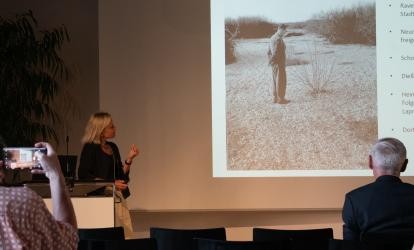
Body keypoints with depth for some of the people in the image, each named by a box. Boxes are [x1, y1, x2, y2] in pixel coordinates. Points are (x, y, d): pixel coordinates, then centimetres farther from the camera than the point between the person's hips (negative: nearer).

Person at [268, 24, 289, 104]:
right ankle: (280, 99, 0)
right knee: (281, 81, -3)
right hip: (279, 64, -9)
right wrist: (272, 61, -13)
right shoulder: (278, 39, -19)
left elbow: (269, 52, 16)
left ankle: (275, 98, 19)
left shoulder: (272, 38, 12)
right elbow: (275, 52, -23)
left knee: (275, 81, 15)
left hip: (274, 64, 9)